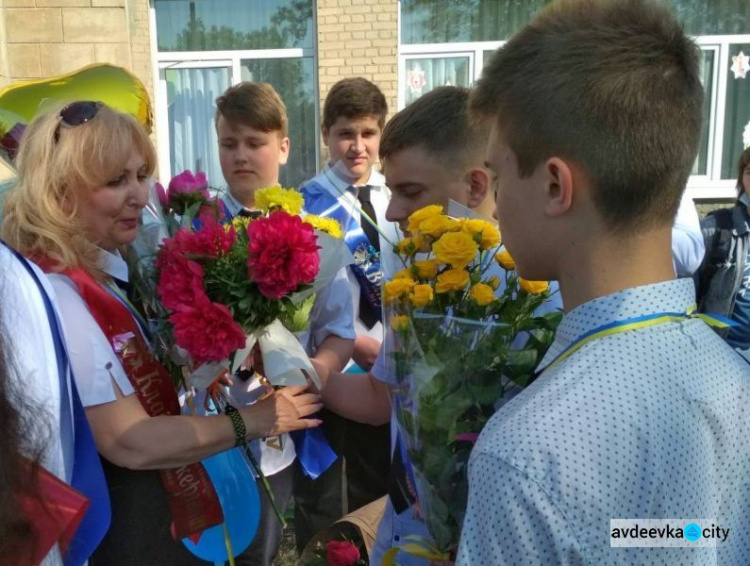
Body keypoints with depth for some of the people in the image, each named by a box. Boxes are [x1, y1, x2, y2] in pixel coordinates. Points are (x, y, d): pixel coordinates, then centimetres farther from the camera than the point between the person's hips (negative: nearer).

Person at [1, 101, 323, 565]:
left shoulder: (101, 267, 4)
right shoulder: (51, 293, -25)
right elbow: (130, 442, -26)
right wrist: (253, 422, -17)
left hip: (151, 501, 9)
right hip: (113, 525, -9)